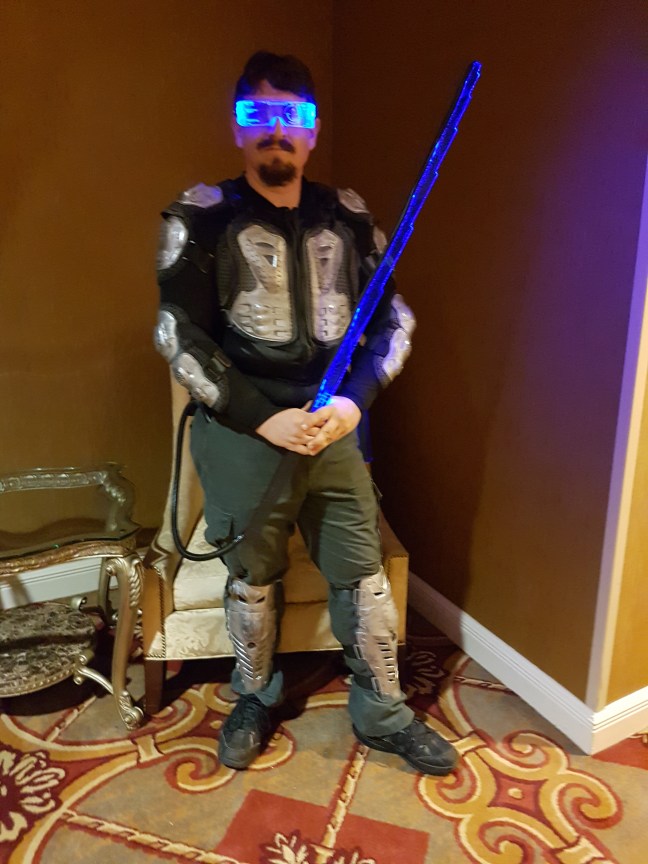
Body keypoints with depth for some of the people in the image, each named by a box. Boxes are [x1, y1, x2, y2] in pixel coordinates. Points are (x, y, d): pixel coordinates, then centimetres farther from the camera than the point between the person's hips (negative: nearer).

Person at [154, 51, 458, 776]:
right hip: (241, 433, -2)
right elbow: (179, 337, -8)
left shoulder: (348, 218, 7)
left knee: (363, 572, 9)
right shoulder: (202, 217, -2)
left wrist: (353, 400, -10)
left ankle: (382, 714, 31)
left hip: (333, 425, 3)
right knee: (252, 577, 12)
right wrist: (265, 419, -14)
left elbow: (393, 319, 6)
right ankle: (255, 700, 38)